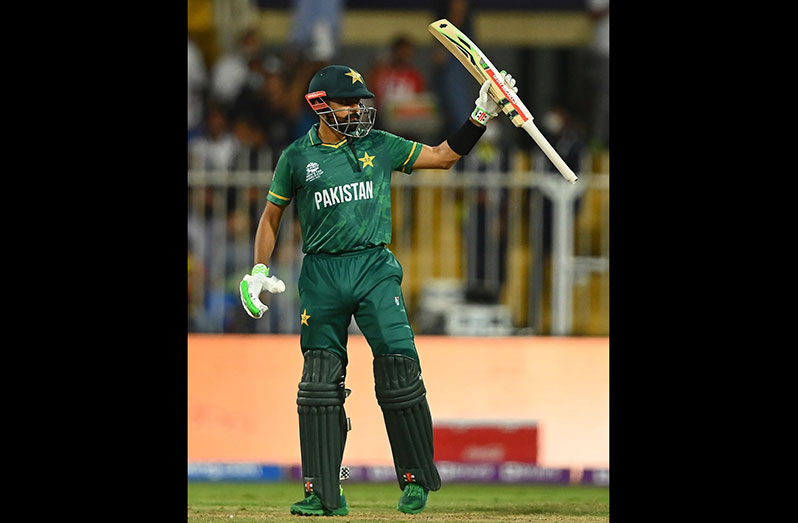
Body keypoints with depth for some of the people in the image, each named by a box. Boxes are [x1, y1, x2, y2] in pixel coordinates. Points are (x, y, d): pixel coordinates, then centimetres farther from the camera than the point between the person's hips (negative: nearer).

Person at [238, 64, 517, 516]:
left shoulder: (379, 146, 9)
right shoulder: (297, 157, 7)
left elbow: (443, 156, 14)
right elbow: (272, 215, 16)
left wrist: (482, 115, 5)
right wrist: (260, 270, 6)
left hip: (375, 269, 0)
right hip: (321, 274, 0)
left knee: (399, 372, -9)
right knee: (320, 384, -2)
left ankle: (416, 480, 4)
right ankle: (324, 493, 4)